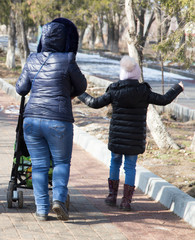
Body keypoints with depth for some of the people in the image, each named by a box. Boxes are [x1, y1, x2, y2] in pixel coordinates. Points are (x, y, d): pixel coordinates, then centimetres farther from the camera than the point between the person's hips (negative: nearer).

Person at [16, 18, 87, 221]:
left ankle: (42, 209, 7)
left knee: (39, 165, 10)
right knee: (61, 162, 12)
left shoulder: (32, 61, 3)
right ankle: (59, 198, -8)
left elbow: (21, 89, 13)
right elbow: (81, 87, 6)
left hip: (32, 119, 3)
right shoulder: (66, 62, -9)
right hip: (58, 121, -3)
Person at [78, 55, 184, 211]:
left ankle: (112, 196, 18)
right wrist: (178, 89, 16)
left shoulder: (114, 91, -7)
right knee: (130, 167, 6)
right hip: (136, 137, 0)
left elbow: (95, 103, -2)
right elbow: (164, 100, -1)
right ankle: (126, 201, 4)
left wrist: (81, 95, 15)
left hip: (116, 136, 0)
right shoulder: (143, 92, -7)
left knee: (115, 162, 18)